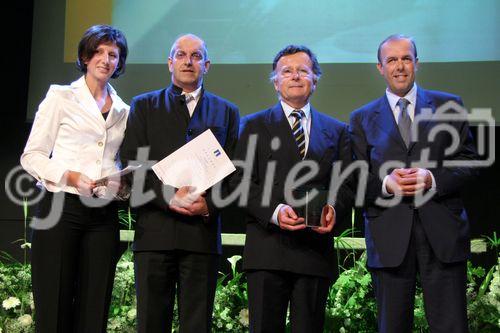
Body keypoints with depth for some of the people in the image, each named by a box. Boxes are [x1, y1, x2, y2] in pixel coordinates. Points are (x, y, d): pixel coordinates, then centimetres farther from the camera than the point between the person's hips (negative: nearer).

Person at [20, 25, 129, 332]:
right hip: (62, 207, -4)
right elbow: (32, 155, 0)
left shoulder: (123, 111, 16)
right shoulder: (61, 97, 4)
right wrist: (71, 177, -15)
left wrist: (122, 184, 0)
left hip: (104, 215, 4)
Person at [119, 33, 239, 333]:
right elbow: (131, 165, 3)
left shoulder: (226, 112, 16)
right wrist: (168, 197, -11)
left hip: (203, 230, 1)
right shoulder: (144, 106, 13)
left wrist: (210, 204, -9)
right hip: (155, 230, 0)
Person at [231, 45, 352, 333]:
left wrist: (334, 208, -10)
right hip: (268, 248, -2)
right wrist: (274, 211, -15)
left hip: (317, 249, 2)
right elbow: (240, 182, 2)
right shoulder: (255, 126, 11)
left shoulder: (336, 131, 17)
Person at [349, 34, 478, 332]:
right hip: (390, 238, 1)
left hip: (443, 233, 0)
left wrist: (434, 179, -12)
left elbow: (468, 161, 6)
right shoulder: (363, 118, 12)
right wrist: (386, 183, -13)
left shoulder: (448, 105, 11)